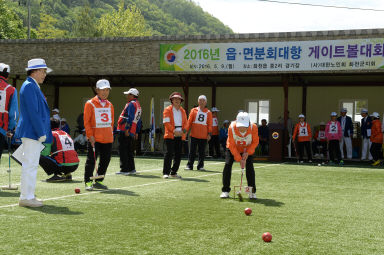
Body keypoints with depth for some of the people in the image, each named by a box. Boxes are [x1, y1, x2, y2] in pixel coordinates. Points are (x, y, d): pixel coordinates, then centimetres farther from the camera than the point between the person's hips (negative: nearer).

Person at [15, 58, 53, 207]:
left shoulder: (33, 86, 20)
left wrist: (42, 132, 19)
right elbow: (33, 111, -19)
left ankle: (28, 196, 17)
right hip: (31, 132, -11)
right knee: (30, 164, -9)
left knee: (31, 165, 12)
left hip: (34, 133, 11)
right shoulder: (29, 86, -12)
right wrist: (41, 133, -19)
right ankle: (26, 197, -6)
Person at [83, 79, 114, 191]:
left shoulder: (110, 105, 13)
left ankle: (98, 181, 20)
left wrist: (111, 133, 12)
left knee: (105, 161, 8)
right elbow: (86, 121, -5)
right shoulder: (90, 104, -2)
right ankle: (88, 182, 4)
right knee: (91, 161, -5)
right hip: (94, 138, -5)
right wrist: (90, 135, -12)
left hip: (108, 139, 6)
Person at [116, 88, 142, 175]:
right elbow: (139, 121, 21)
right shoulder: (138, 105, 19)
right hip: (132, 133, 9)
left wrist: (127, 129, -23)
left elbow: (130, 118, -20)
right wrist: (137, 132, 23)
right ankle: (131, 169, 17)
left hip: (125, 132, -9)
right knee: (129, 152, 15)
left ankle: (124, 169, -7)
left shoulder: (131, 104, -9)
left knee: (123, 151, -6)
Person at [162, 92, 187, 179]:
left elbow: (185, 123, 14)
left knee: (178, 155, 5)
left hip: (180, 136, 5)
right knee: (169, 153, -10)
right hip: (170, 135, -5)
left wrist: (183, 131, -5)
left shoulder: (182, 111, 15)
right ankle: (166, 173, -7)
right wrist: (174, 131, -16)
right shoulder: (167, 110, -1)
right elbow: (166, 122, -9)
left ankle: (173, 172, 14)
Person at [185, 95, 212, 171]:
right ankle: (189, 165, 9)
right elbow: (189, 121, 4)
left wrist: (209, 133, -4)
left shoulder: (208, 112, 8)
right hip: (194, 135, -1)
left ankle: (200, 166, 13)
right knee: (192, 151, 2)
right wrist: (186, 130, -4)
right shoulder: (194, 110, 6)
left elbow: (210, 124, 6)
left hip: (204, 136, 1)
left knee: (202, 152, 5)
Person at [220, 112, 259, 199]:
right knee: (228, 165, -13)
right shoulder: (232, 127, -34)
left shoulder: (253, 127, -32)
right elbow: (232, 146, -24)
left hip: (247, 150, 1)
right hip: (233, 149, 0)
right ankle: (225, 191, -3)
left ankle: (252, 192, -1)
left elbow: (255, 142, -13)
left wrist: (247, 153, -24)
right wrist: (239, 159, -26)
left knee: (250, 167, -12)